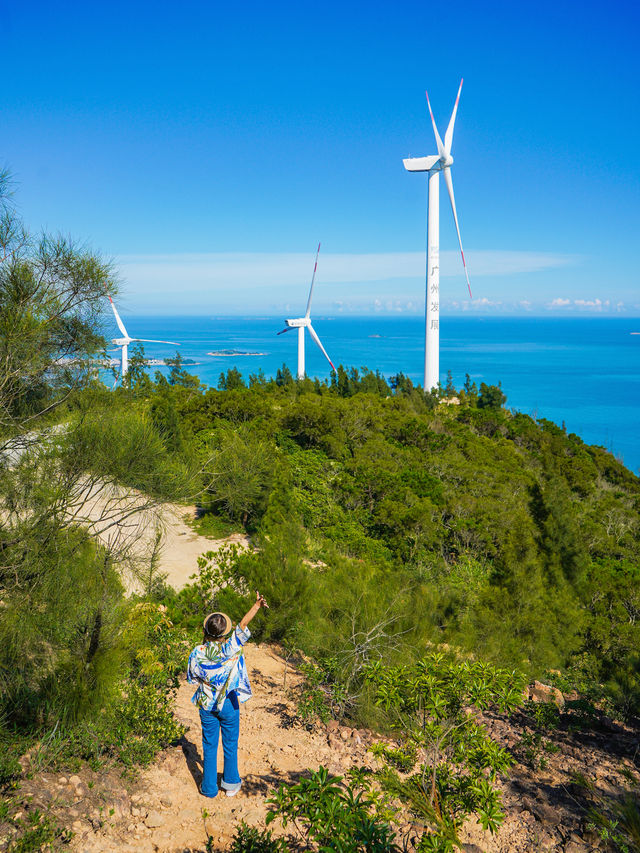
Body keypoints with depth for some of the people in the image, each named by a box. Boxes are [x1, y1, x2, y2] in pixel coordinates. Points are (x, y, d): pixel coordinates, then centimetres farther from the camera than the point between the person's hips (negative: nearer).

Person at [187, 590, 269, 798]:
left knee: (209, 746, 15)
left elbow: (193, 678, 0)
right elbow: (243, 624, -21)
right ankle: (231, 784, 28)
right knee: (230, 745, 16)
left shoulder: (198, 653, -15)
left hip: (206, 705, 2)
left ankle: (209, 787, 23)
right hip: (228, 704, -1)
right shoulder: (229, 649, -21)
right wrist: (257, 605, -18)